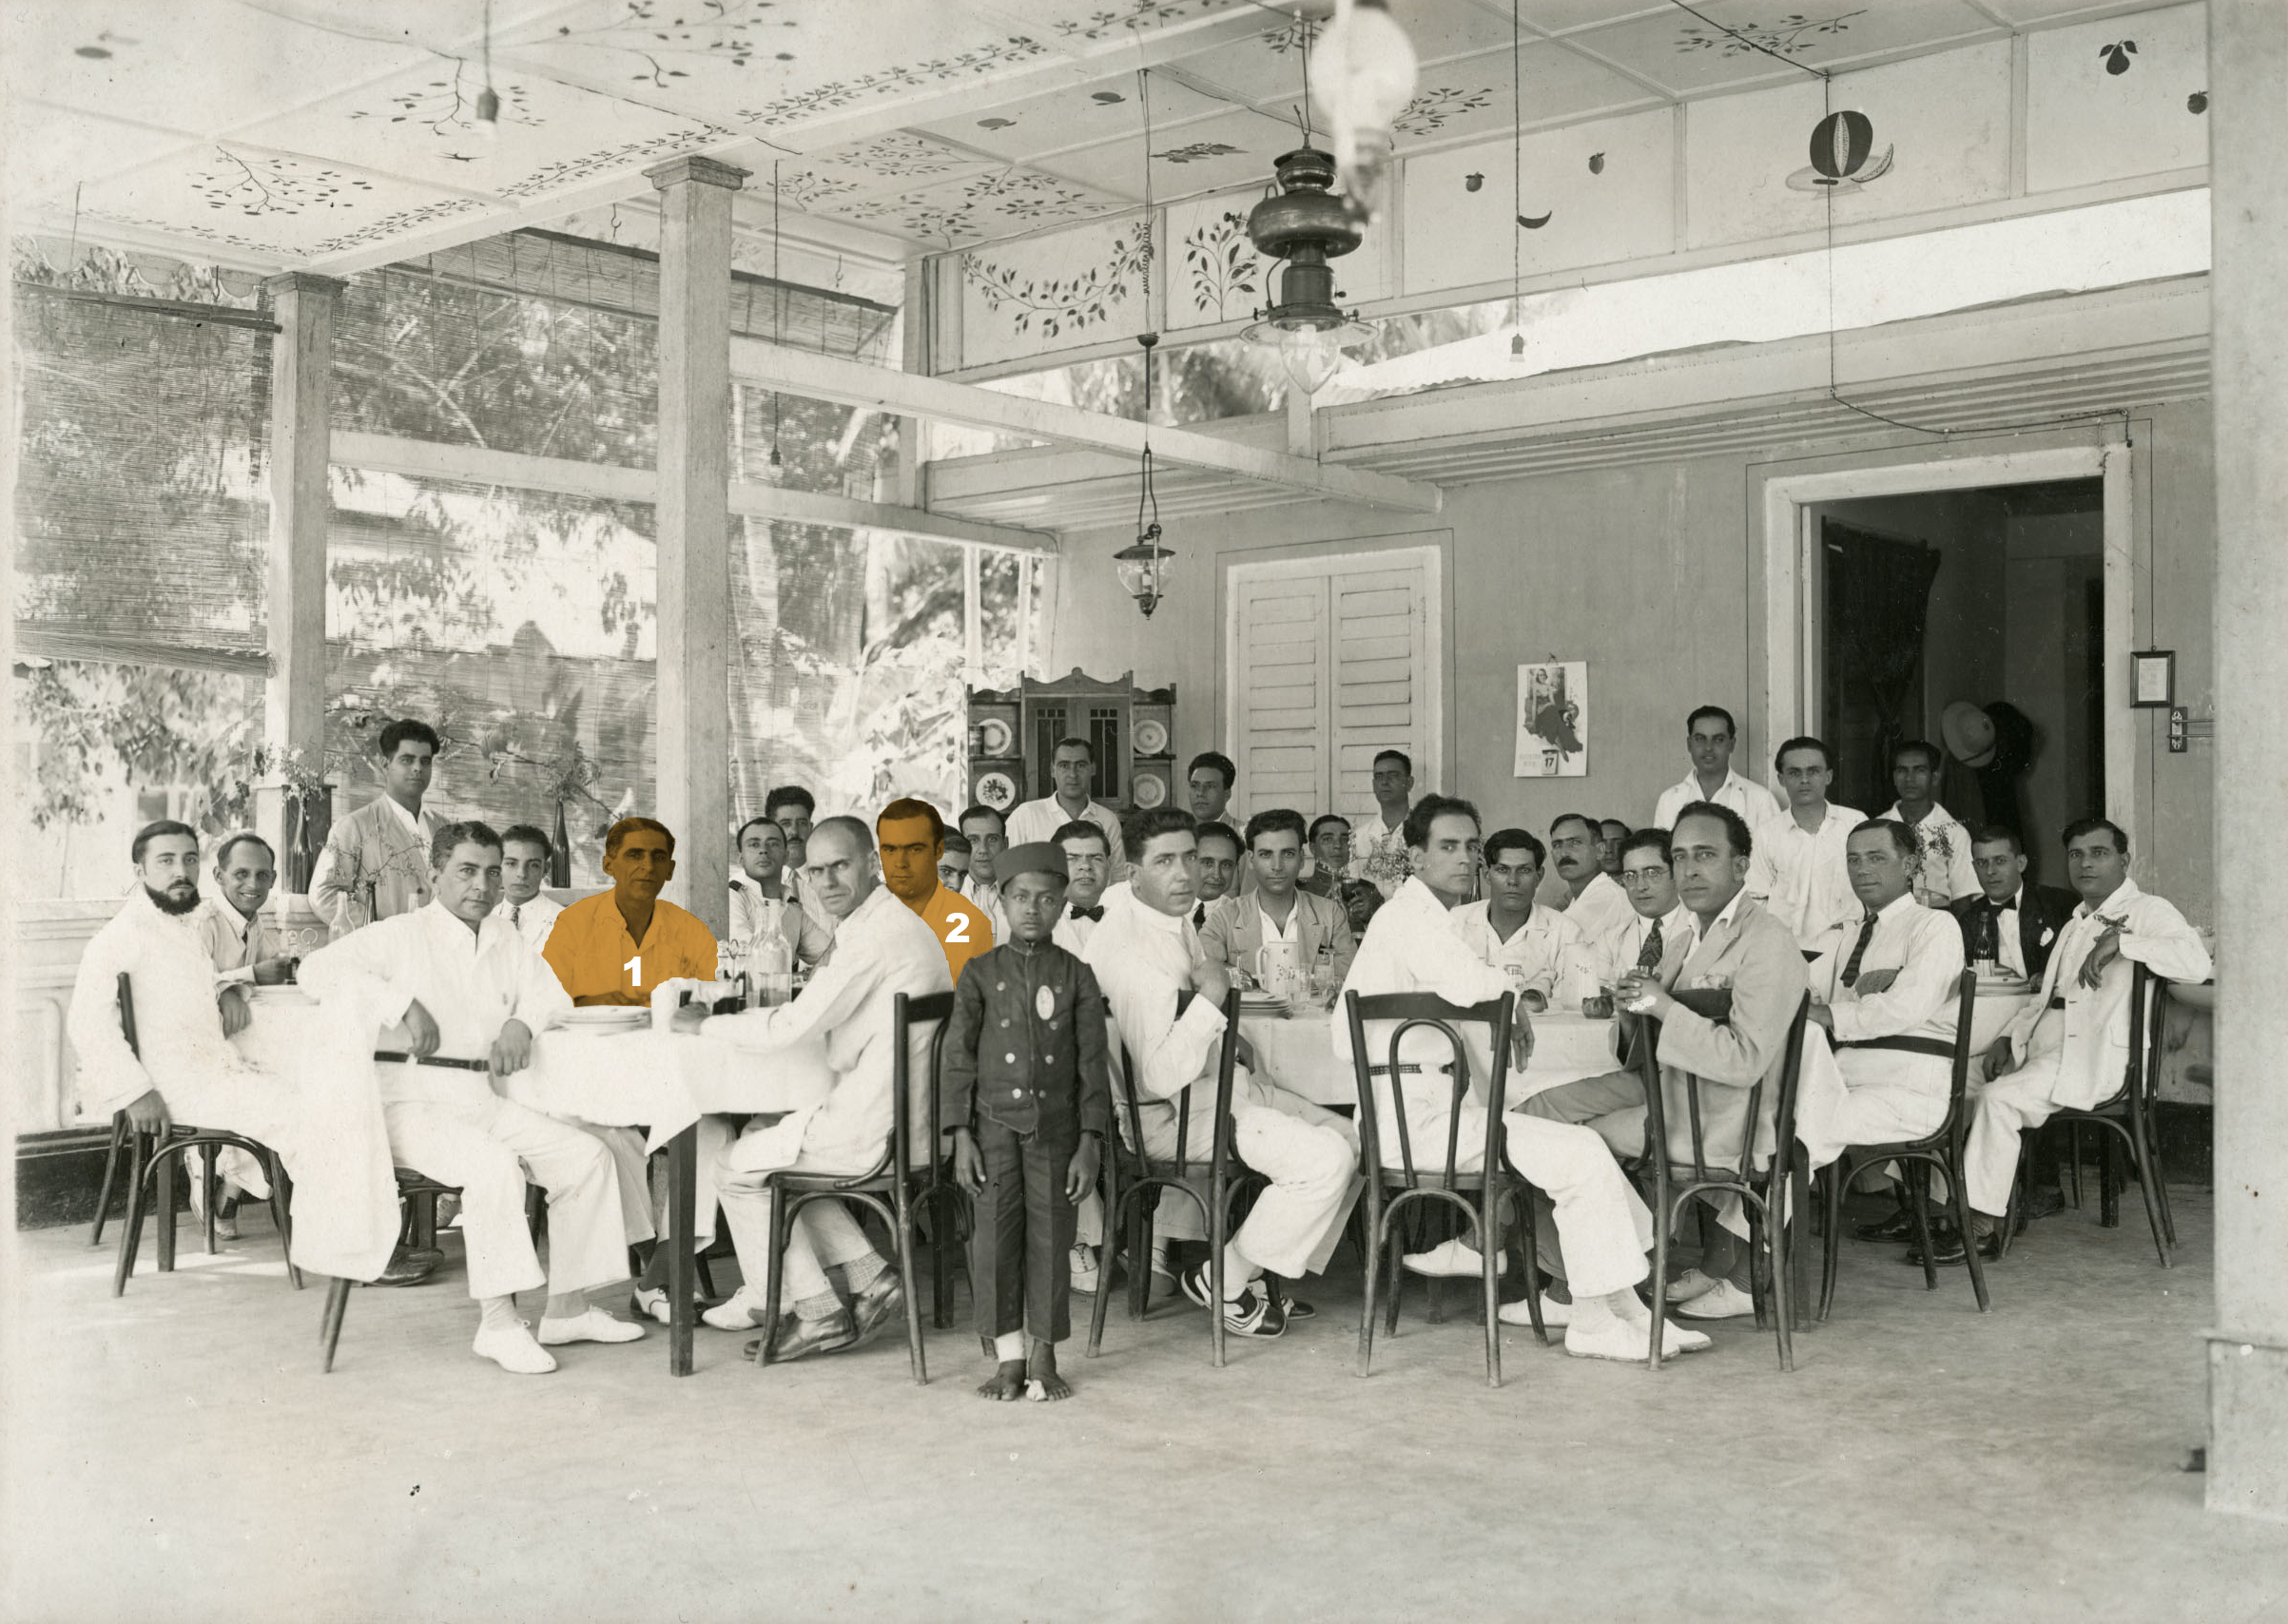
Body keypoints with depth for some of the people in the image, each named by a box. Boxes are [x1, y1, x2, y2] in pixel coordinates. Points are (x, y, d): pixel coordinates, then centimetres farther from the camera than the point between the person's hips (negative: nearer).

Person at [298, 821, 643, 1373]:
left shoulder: (503, 939, 15)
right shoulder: (401, 936, -3)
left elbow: (552, 992, 21)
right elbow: (318, 967, -13)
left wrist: (522, 1022, -2)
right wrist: (404, 1003, -21)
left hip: (483, 1100, 7)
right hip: (411, 1103, -7)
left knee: (588, 1156, -5)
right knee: (494, 1164, -34)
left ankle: (567, 1309, 2)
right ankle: (497, 1322, -27)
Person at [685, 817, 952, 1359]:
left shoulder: (877, 933, -19)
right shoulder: (893, 921, 15)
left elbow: (790, 1029, -19)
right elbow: (812, 1015, 21)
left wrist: (704, 1024, -4)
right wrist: (744, 1016, 10)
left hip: (872, 1131, -10)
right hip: (909, 1118, 10)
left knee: (735, 1167, 8)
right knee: (763, 1134, 24)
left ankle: (819, 1313, 12)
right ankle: (868, 1275, 16)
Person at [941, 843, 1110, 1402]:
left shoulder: (1076, 977, 4)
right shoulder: (980, 973, 4)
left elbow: (1092, 1064, 3)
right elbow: (957, 1058, 2)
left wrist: (1090, 1144, -4)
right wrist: (962, 1138, -5)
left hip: (1056, 1129, 0)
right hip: (996, 1123, 0)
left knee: (1051, 1237, 2)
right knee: (995, 1235, -4)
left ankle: (1044, 1358, 15)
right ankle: (1008, 1357, 8)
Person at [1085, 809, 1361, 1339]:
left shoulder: (1176, 919, 6)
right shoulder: (1131, 948, -26)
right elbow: (1162, 1075, -30)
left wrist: (1226, 1041, 12)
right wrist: (1211, 1000, -24)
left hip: (1219, 1083, 10)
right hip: (1172, 1113, -10)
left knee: (1352, 1141, 8)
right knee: (1324, 1159, -20)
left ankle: (1259, 1273, 14)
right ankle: (1222, 1281, -3)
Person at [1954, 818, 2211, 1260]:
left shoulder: (2147, 911, -1)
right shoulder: (2077, 922, 27)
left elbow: (2198, 962, -20)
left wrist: (2122, 942, -25)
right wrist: (2009, 1038, 12)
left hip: (2096, 1057, -9)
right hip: (2045, 1049, 9)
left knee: (1999, 1098, -26)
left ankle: (1982, 1224, -21)